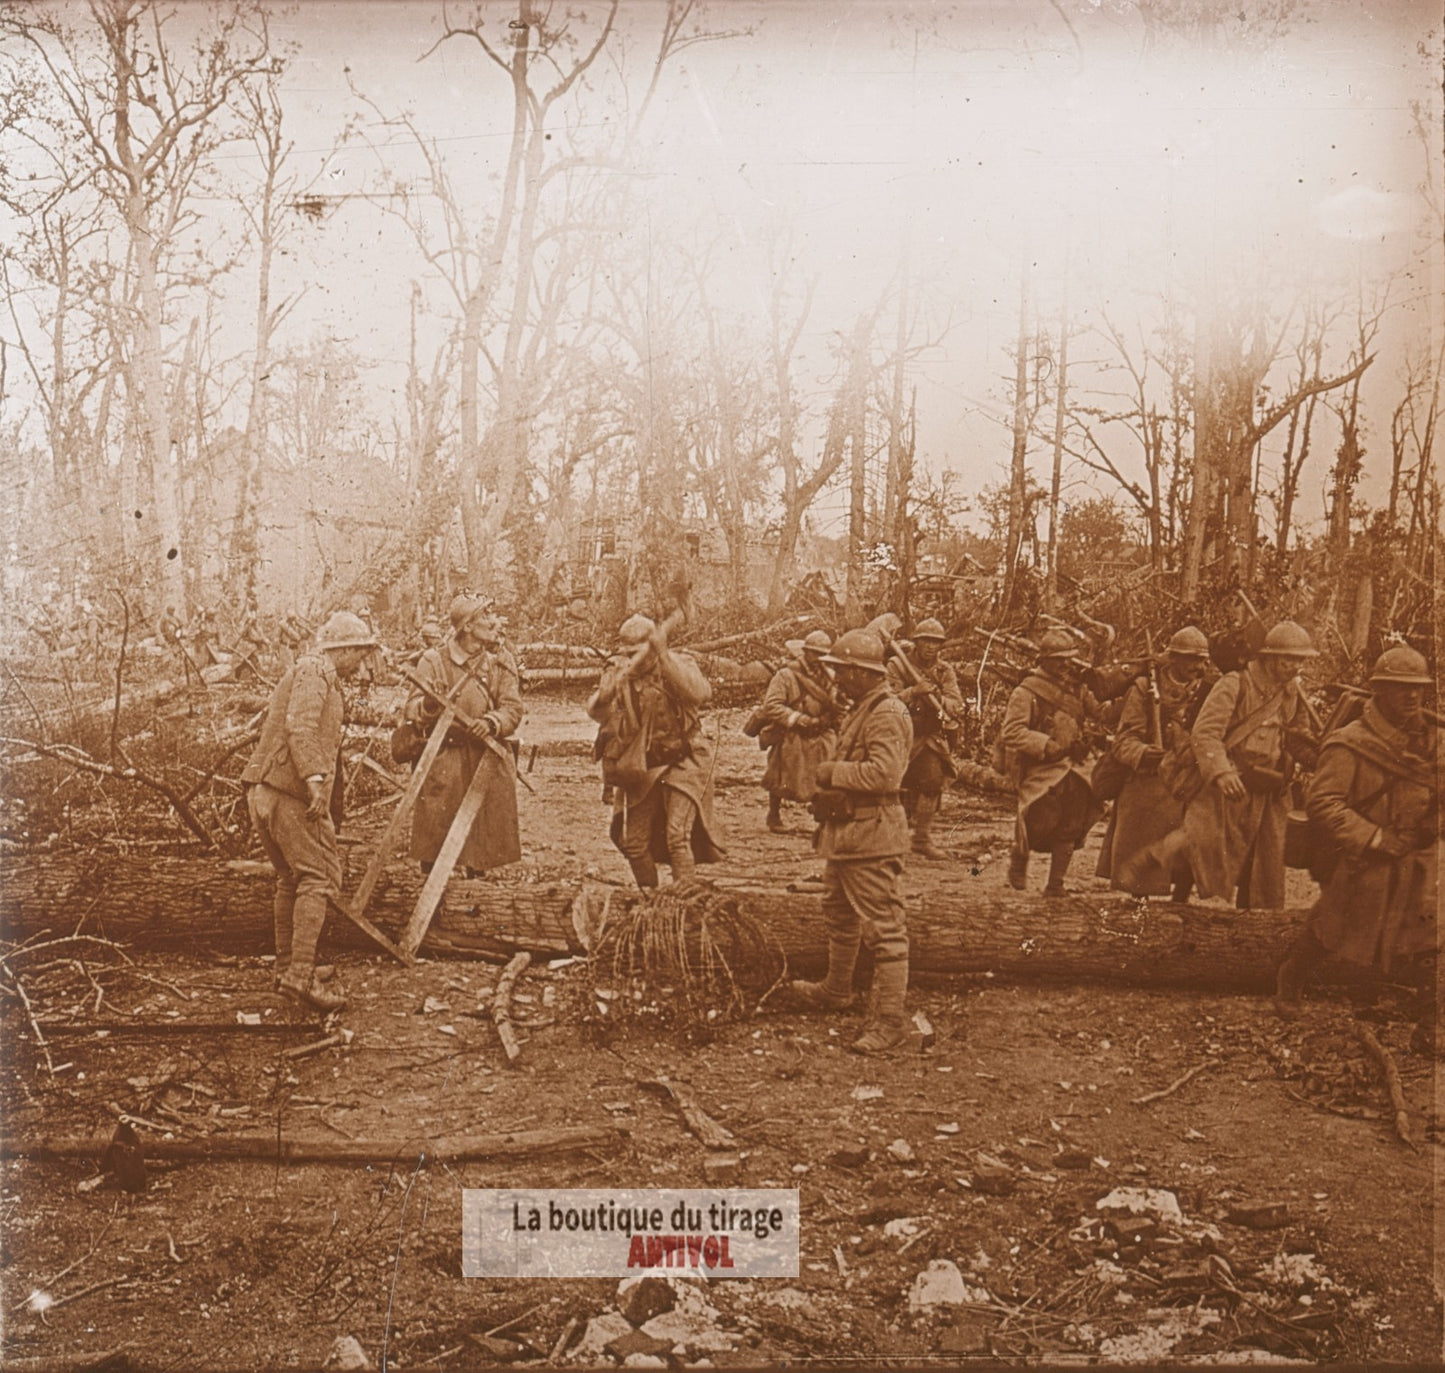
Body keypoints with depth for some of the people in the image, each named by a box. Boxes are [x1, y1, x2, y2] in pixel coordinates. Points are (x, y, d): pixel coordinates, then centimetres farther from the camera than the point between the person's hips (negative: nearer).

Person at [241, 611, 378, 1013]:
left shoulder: (320, 677, 27)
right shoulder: (314, 670, -4)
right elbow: (300, 726, -20)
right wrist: (315, 778, -29)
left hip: (264, 790, 10)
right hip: (289, 788, -10)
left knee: (292, 879, 17)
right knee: (320, 876, -13)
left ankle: (285, 970, 21)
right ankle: (301, 975, -20)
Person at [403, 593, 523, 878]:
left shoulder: (501, 660, 7)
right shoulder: (434, 660, -1)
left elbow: (513, 708, 1)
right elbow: (412, 708, -5)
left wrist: (491, 723, -20)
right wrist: (429, 705, -28)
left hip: (489, 761, 3)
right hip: (445, 760, -2)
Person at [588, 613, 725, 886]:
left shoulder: (681, 664, -10)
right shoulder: (619, 671, -2)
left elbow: (700, 694, -31)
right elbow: (596, 710, -14)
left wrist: (663, 657, -34)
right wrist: (620, 675, -31)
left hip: (683, 762, -4)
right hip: (641, 767, 4)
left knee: (677, 835, -20)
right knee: (634, 843, 8)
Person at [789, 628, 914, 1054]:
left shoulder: (886, 714, -17)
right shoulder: (860, 710, 16)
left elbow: (883, 773, -28)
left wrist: (833, 772, -15)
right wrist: (829, 790, 9)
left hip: (873, 833, -11)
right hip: (846, 831, 11)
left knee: (883, 927, -8)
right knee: (839, 915, 26)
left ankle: (889, 1020, -5)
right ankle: (836, 988, 44)